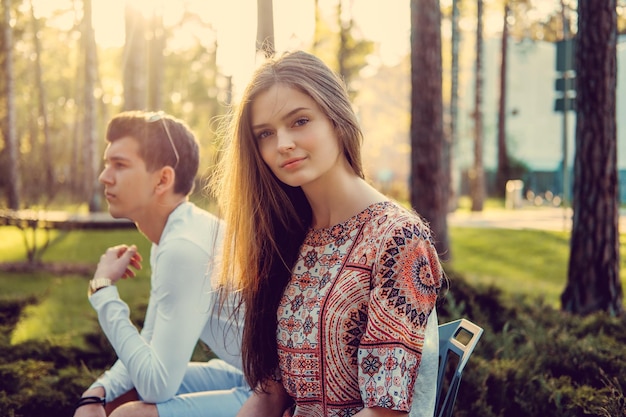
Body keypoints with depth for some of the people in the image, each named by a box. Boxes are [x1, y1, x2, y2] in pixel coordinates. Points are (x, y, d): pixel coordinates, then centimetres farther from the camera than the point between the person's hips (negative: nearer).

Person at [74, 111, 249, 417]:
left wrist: (103, 289, -14)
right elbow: (150, 346, 13)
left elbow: (156, 386, -22)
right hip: (246, 376, 9)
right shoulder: (173, 235, 6)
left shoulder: (185, 248, -24)